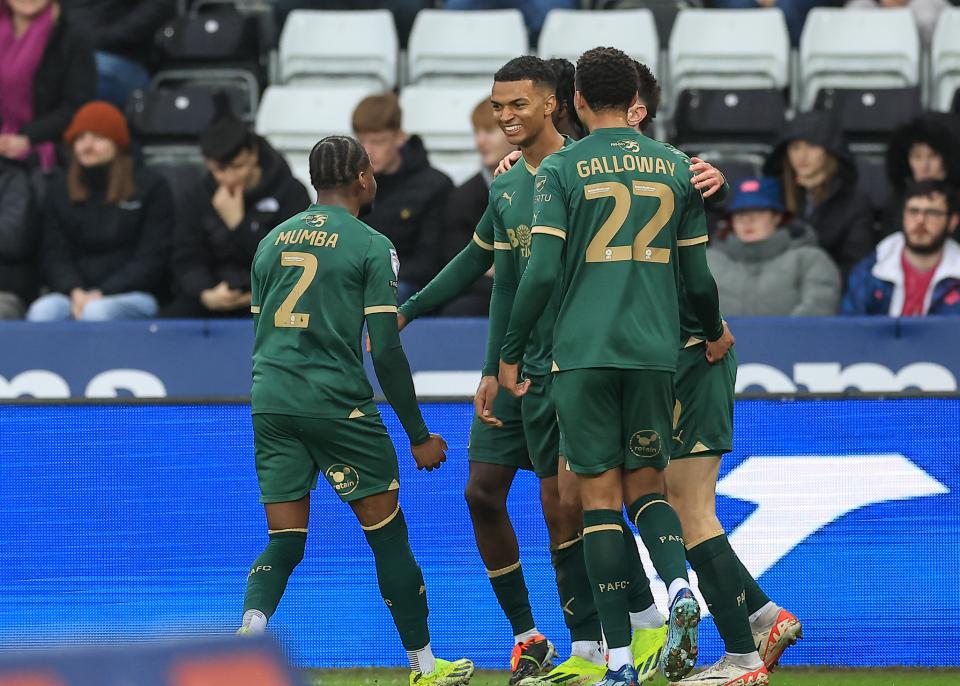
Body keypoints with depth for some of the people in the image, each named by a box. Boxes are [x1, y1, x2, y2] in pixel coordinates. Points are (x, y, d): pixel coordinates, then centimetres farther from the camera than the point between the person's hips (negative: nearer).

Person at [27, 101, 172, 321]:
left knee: (97, 311, -38)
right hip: (74, 293, 3)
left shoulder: (150, 186, 5)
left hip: (132, 295, -3)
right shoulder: (59, 189, 16)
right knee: (43, 311, -33)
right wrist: (75, 291, -13)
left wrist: (102, 294, -15)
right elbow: (54, 256, 9)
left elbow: (151, 259, -2)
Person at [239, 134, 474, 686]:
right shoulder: (371, 246, -3)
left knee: (285, 542, 7)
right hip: (338, 406, -5)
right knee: (387, 532, 7)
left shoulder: (273, 241, 15)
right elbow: (386, 350, -7)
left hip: (270, 404, 5)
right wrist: (419, 435, -1)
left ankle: (249, 632, -19)